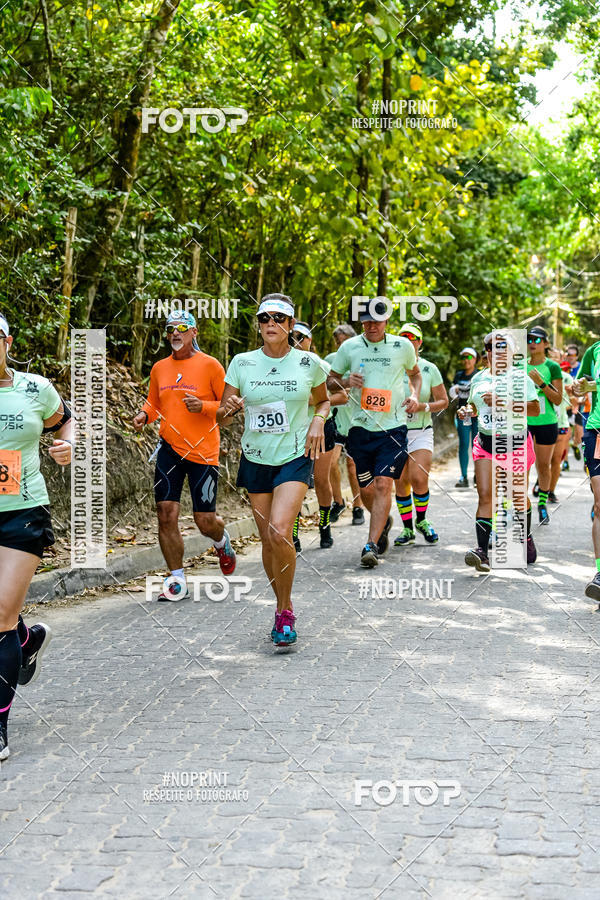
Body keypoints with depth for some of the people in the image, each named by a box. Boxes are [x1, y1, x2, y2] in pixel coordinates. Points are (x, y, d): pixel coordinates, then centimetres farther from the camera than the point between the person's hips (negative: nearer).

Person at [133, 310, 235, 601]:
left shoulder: (209, 365, -4)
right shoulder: (159, 368, 9)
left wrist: (203, 406, -19)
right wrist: (144, 415, 2)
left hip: (203, 452, -3)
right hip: (169, 448, 4)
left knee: (205, 521, 0)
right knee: (166, 514, -6)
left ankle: (222, 542, 38)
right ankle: (177, 581, 6)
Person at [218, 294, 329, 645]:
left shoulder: (309, 363, -2)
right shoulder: (242, 363, 1)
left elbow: (323, 399, 16)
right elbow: (223, 417, 4)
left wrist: (318, 420, -5)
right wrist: (229, 408, -19)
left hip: (295, 457, -3)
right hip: (256, 458, 3)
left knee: (279, 534, -21)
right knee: (268, 540, 6)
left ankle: (285, 612, -2)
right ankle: (284, 607, 28)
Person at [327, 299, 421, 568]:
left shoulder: (403, 346, 3)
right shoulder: (349, 347, 4)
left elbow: (415, 374, 21)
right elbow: (330, 380, 14)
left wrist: (414, 396, 2)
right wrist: (345, 382, -8)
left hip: (393, 427, -2)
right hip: (361, 426, 2)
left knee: (383, 484, -14)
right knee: (365, 490, 7)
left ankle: (371, 545, -12)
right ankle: (384, 521, 39)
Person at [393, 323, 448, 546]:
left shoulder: (429, 368, 3)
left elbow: (443, 402, 6)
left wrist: (424, 406, -11)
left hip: (421, 433, -1)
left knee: (418, 478, -16)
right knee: (401, 483, 0)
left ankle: (421, 520, 9)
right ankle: (407, 528, 15)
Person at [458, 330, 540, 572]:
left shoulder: (520, 377, -3)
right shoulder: (479, 379, 12)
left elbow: (535, 409, -13)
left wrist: (504, 403, -21)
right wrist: (467, 410, 6)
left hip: (515, 442, -3)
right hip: (486, 442, 3)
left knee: (518, 496, 8)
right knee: (485, 496, -10)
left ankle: (526, 540, 32)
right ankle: (482, 552, -18)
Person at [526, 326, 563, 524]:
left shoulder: (552, 367, -2)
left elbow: (558, 400, -6)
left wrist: (542, 384, -17)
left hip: (546, 422, -2)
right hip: (523, 421, 2)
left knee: (543, 465, 5)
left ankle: (543, 504, 20)